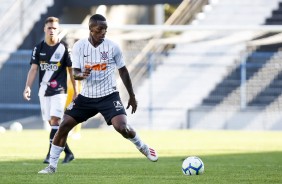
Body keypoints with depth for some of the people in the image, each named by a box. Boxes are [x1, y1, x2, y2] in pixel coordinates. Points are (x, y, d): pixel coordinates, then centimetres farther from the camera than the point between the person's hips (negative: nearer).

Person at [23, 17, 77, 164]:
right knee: (52, 123, 6)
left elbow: (71, 70, 2)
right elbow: (33, 69, 3)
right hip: (44, 91, 4)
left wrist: (76, 91, 2)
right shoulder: (39, 48, 5)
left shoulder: (64, 48, -3)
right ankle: (68, 153, 18)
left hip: (59, 91, -4)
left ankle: (51, 155, -19)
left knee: (55, 120, -17)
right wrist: (28, 87, -10)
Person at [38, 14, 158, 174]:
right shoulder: (79, 46, -5)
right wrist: (82, 75, -32)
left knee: (122, 127, -21)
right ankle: (52, 166, 6)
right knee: (64, 126, -6)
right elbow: (74, 73, -6)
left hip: (109, 95, -2)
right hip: (87, 96, 2)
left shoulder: (112, 47, -6)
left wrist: (132, 96, 9)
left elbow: (123, 71, 6)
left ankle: (143, 147, 11)